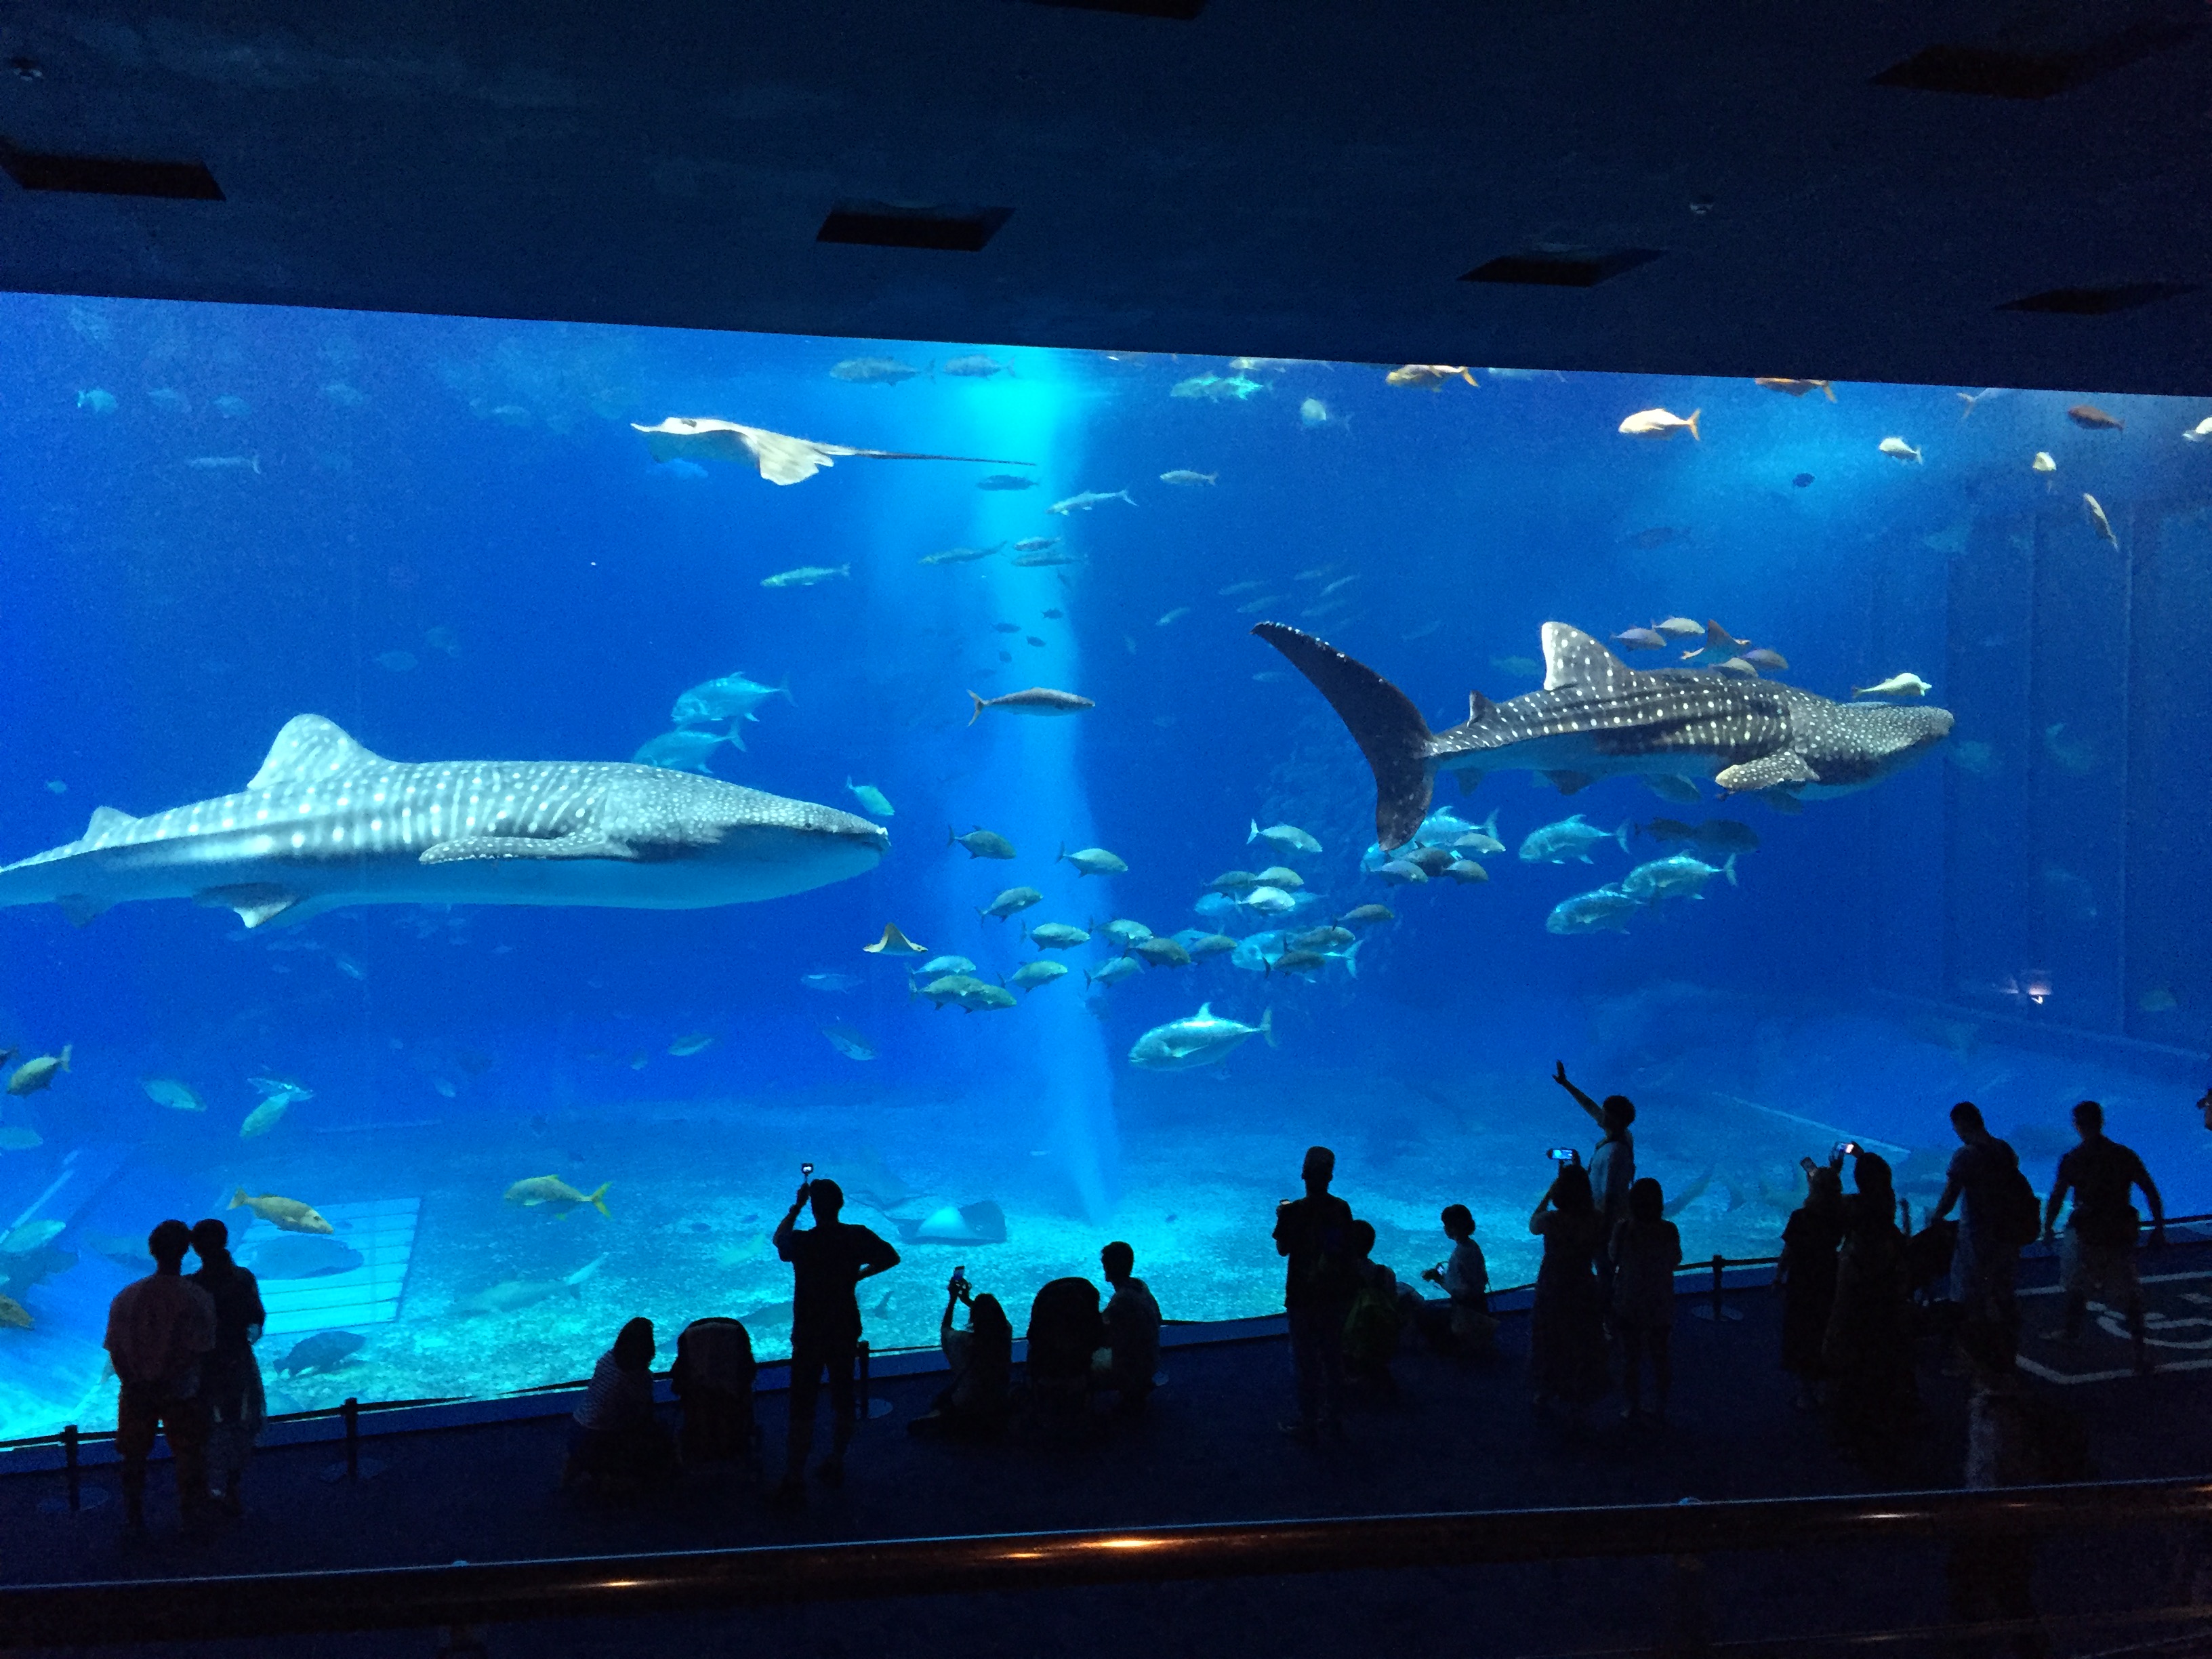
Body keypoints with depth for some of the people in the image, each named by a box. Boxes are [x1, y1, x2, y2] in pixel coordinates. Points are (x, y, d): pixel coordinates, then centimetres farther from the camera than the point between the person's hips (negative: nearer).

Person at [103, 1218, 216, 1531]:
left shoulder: (127, 1297, -11)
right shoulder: (197, 1298, -19)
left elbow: (114, 1350, -5)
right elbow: (202, 1350, -17)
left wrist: (132, 1382, 8)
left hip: (136, 1393, 2)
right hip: (181, 1394, -2)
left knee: (134, 1458, 20)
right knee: (190, 1457, 17)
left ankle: (135, 1520, 33)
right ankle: (192, 1514, 31)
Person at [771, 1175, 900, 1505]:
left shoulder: (802, 1242, -17)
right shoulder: (858, 1236, -9)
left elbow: (779, 1239, 7)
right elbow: (891, 1258, 7)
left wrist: (797, 1206, 9)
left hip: (809, 1335, -3)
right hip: (846, 1332, 3)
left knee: (802, 1407, 2)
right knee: (842, 1400, 18)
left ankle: (794, 1481, 5)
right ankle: (835, 1466, 30)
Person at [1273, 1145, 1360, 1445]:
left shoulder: (1294, 1211, -17)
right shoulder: (1342, 1209, -4)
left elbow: (1283, 1250, -6)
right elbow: (1346, 1248, 8)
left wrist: (1282, 1217, 8)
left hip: (1306, 1298, -4)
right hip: (1339, 1295, 4)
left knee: (1307, 1363, 7)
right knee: (1333, 1358, 18)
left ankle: (1308, 1427, 14)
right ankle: (1332, 1419, 28)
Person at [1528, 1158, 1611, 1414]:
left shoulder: (1551, 1220, -25)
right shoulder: (1595, 1220, -18)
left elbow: (1532, 1225, -2)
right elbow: (1601, 1257, -3)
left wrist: (1548, 1193, 1)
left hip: (1553, 1289, -1)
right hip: (1584, 1289, 1)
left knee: (1548, 1340, 19)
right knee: (1583, 1342, 21)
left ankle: (1544, 1392, 33)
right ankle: (1580, 1391, 34)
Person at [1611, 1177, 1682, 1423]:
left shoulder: (1623, 1229, -19)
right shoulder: (1669, 1231, -16)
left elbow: (1613, 1262, -8)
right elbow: (1675, 1262, -1)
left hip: (1629, 1305, -1)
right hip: (1661, 1306, 1)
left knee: (1631, 1357, 16)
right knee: (1662, 1359, 18)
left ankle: (1634, 1407, 27)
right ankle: (1660, 1409, 28)